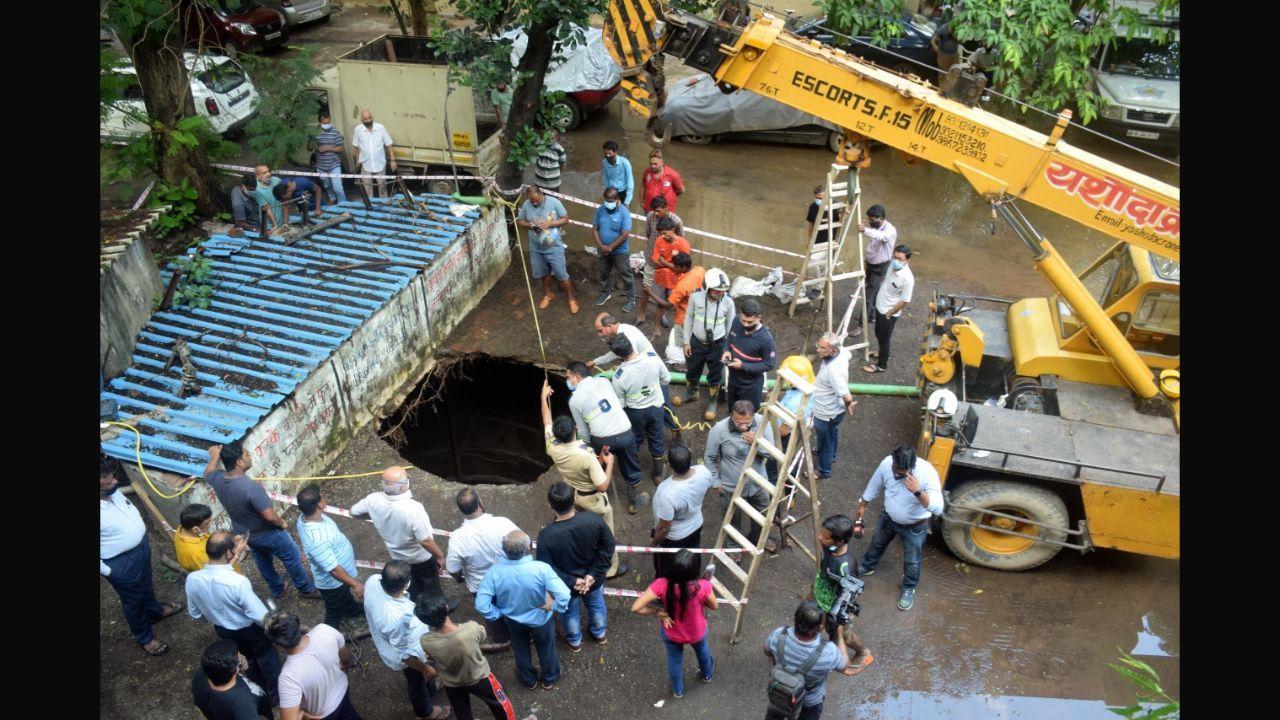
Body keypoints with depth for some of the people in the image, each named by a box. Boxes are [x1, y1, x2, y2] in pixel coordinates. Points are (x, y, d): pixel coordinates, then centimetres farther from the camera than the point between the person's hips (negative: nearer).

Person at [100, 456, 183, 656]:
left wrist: (140, 525, 14)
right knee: (133, 600, 18)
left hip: (141, 546, 7)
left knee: (146, 584, 34)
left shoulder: (112, 492, -14)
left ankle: (155, 611, 62)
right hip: (122, 563, -7)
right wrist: (106, 571, -17)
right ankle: (144, 638, 42)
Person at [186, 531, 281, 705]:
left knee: (246, 658, 33)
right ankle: (276, 694, 48)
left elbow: (195, 614, -6)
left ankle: (260, 690, 57)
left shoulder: (192, 579, -25)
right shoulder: (238, 582, -41)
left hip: (222, 630, 5)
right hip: (250, 630, -5)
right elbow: (260, 617, -31)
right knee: (267, 658, 26)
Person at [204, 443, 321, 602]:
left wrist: (214, 458, 20)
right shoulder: (251, 487, -41)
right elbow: (270, 516, -35)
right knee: (291, 558, 18)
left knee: (262, 560, 31)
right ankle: (306, 589, 38)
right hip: (267, 534, -7)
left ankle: (277, 590, 52)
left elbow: (207, 474, 8)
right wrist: (282, 523, -15)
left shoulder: (217, 479, -19)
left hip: (243, 533, 7)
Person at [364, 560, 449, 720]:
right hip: (410, 652, -6)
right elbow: (405, 654, -30)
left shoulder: (373, 581, -30)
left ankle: (430, 689, 67)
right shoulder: (398, 618, -48)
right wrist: (425, 669, -12)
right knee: (418, 681, 27)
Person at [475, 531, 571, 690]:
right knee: (546, 649, 30)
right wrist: (554, 607, -20)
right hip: (540, 618, -1)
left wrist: (498, 614, -9)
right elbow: (564, 595, -41)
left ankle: (528, 680, 57)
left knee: (521, 651, 32)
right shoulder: (541, 568, -37)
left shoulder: (495, 572, -32)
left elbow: (481, 604, -27)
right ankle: (549, 679, 55)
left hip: (513, 620, 2)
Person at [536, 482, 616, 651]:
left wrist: (571, 582, -14)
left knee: (570, 613, 31)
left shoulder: (546, 536, -36)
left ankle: (574, 641, 59)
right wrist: (594, 574, -11)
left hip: (566, 586, -2)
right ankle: (600, 633, 61)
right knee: (596, 605, 34)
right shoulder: (593, 520, -30)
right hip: (594, 580, 2)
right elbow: (608, 546, -17)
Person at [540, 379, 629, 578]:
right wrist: (609, 463, -17)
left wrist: (544, 397, 10)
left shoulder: (552, 446, -24)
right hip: (592, 499, -6)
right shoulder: (586, 455, -40)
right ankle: (610, 568, 36)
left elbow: (546, 422, -3)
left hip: (572, 495, 6)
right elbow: (602, 486, -32)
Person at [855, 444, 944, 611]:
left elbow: (938, 509, -41)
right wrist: (862, 505, 6)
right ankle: (867, 567, 59)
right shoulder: (886, 463, -27)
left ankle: (909, 588, 48)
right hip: (889, 517, 3)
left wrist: (918, 492, -55)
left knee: (911, 561, 19)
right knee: (877, 543, 29)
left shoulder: (927, 473, -38)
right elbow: (874, 486, -6)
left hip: (914, 526, -3)